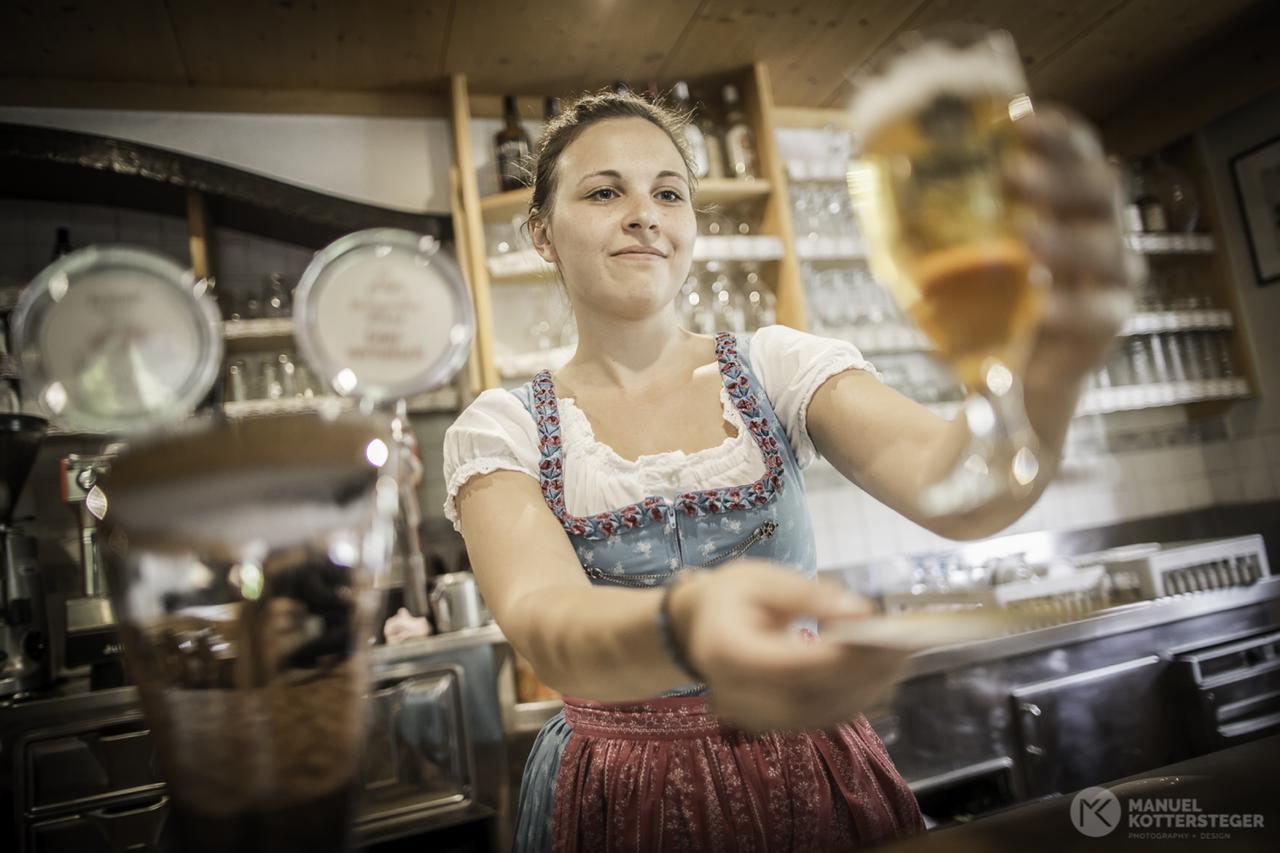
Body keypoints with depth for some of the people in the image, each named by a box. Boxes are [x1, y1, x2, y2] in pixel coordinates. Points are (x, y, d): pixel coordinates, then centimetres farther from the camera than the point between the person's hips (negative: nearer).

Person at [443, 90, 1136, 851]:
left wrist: (1042, 375, -44)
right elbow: (542, 621, -27)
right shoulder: (500, 431, -9)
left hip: (815, 782, 2)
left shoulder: (778, 368, -6)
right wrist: (683, 626, -48)